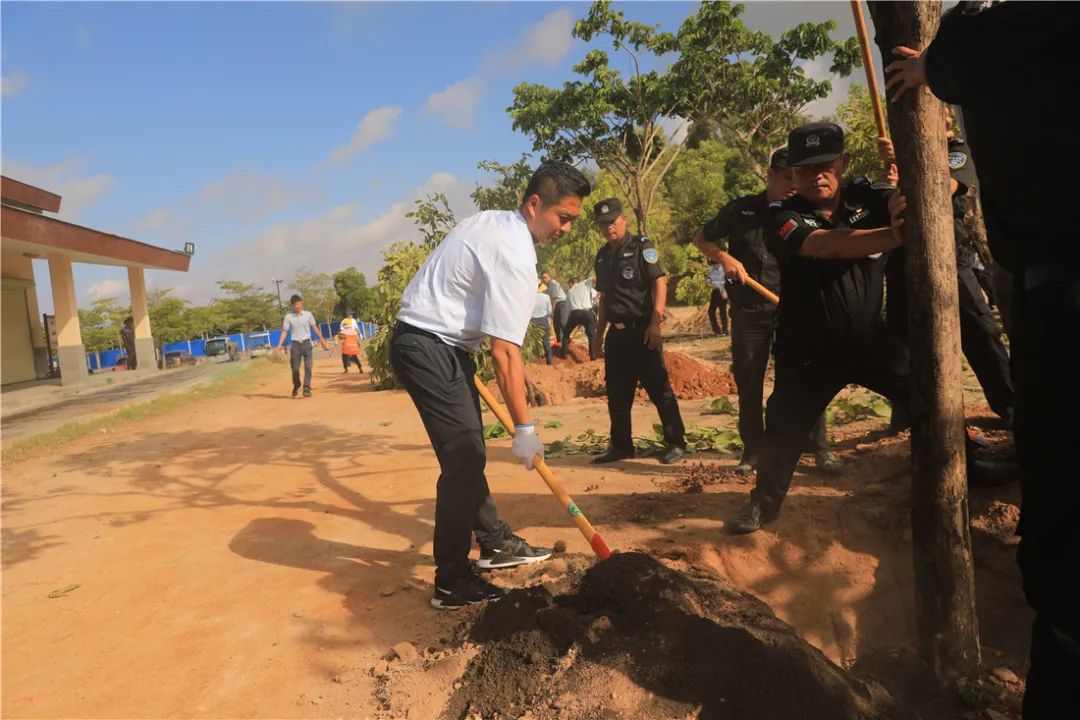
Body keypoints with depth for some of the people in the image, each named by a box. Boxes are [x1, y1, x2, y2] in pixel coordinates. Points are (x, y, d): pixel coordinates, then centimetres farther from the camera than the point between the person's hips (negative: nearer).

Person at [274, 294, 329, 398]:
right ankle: (296, 387, 27)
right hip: (295, 344, 0)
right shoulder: (288, 317, 0)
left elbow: (315, 328, 10)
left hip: (306, 343, 0)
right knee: (295, 368, 3)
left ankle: (307, 389, -6)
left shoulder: (308, 314, 2)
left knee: (308, 367, -9)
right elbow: (284, 331, -1)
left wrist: (322, 340, 8)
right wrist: (279, 345, -10)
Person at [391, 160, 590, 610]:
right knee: (463, 459, -8)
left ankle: (494, 543, 31)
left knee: (468, 450, 17)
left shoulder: (489, 221, 9)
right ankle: (452, 585, 2)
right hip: (430, 349, -10)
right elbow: (505, 353, -22)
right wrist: (524, 429, -16)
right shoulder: (515, 257, -21)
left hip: (435, 340, 10)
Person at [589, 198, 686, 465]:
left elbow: (660, 283, -12)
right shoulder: (602, 257, 14)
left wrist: (655, 323, -21)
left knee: (658, 388, -3)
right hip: (616, 333, 7)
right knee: (617, 393, 10)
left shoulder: (641, 246, -4)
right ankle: (621, 446, 21)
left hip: (642, 330, -6)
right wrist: (599, 334, 18)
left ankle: (676, 443, 8)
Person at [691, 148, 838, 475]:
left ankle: (820, 448, 9)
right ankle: (753, 451, 20)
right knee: (748, 383, 7)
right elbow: (701, 239, 8)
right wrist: (724, 258, -8)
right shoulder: (741, 209, 2)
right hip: (749, 311, 0)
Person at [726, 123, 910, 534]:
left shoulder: (865, 198, -4)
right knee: (785, 425, 3)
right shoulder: (784, 217, -15)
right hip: (809, 349, -2)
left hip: (870, 338, 2)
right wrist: (896, 236, -49)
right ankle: (765, 501, 22)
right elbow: (827, 245, -34)